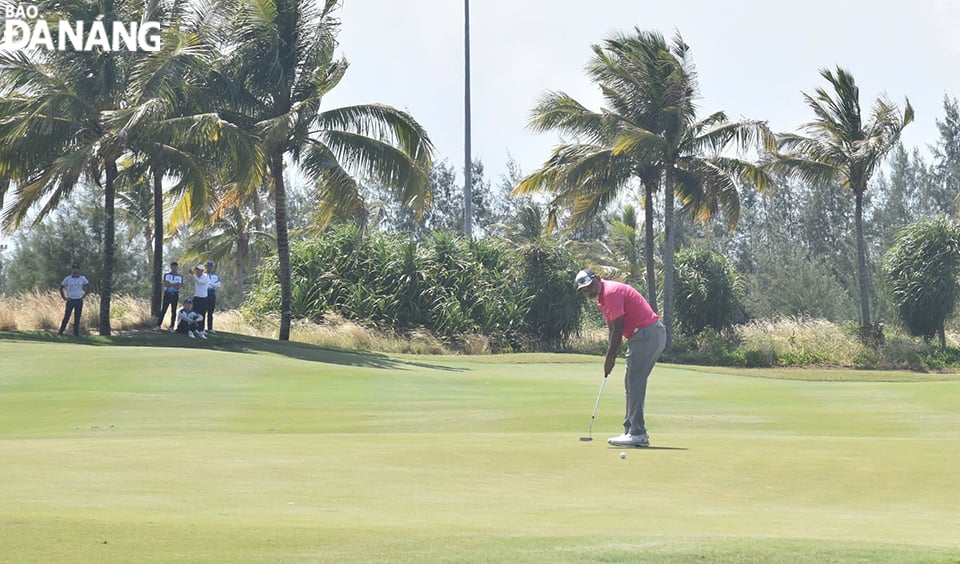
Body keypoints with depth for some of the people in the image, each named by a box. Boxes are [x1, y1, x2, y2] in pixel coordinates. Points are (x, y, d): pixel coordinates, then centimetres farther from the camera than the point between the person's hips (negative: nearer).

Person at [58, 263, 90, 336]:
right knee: (66, 317, -5)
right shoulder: (68, 279, 1)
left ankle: (76, 333, 9)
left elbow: (88, 287, 13)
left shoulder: (82, 279, 5)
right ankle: (61, 331, -2)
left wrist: (83, 296, 4)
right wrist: (64, 298, 0)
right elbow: (61, 288, 7)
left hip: (79, 301, 2)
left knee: (77, 318, 3)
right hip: (70, 300, -2)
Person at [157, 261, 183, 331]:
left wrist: (169, 284, -14)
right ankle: (158, 325, -2)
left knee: (174, 312, 2)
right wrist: (174, 284, -15)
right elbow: (165, 284, -9)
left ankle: (172, 327, 6)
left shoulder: (180, 276, 6)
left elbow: (178, 287, -7)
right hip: (167, 294, -1)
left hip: (175, 295, 1)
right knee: (163, 310, -4)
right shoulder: (166, 275, 7)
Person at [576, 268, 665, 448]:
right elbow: (612, 329, 18)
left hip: (647, 334, -11)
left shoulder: (611, 292, -15)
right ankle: (631, 431, 14)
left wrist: (610, 358, -12)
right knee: (632, 384, 12)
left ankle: (637, 434, -12)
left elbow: (618, 328, -17)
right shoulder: (602, 298, 17)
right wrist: (611, 357, 8)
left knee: (635, 384, -11)